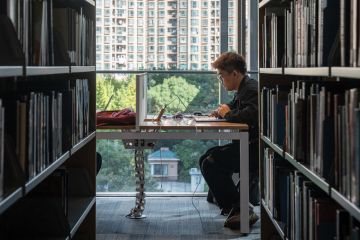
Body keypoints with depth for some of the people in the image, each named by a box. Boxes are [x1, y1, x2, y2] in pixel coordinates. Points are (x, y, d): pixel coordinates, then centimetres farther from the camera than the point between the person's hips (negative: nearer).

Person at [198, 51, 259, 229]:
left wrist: (228, 114, -15)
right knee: (206, 159, 12)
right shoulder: (243, 89, 19)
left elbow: (251, 115, -31)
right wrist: (223, 111, 10)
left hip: (254, 149, -11)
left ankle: (241, 210, -15)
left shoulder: (251, 89, -15)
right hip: (246, 146, 11)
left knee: (211, 164, -18)